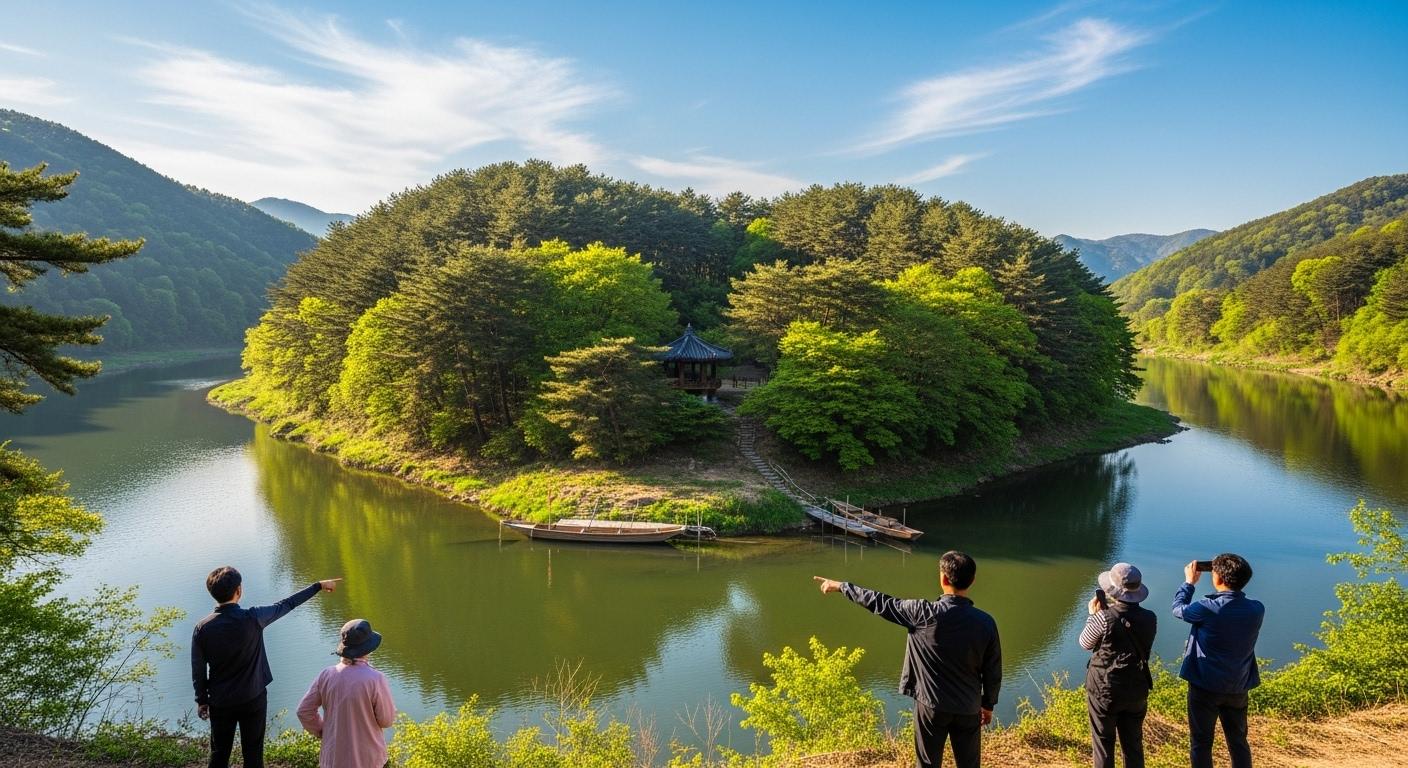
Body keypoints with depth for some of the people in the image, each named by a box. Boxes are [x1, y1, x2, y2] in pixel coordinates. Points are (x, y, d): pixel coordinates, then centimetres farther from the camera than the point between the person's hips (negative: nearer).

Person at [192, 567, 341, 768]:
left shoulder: (202, 628, -13)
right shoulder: (252, 618, -20)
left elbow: (198, 671, -4)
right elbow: (286, 605, -6)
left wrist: (201, 700, 11)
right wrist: (319, 586, 7)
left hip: (220, 703, 2)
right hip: (252, 699, -2)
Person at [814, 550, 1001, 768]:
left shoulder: (925, 614, -19)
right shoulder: (985, 622, -10)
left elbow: (881, 604, -9)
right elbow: (993, 672, -1)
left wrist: (841, 586, 3)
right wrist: (988, 704, 17)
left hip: (932, 705, -2)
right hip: (969, 708, 2)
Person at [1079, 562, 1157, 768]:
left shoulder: (1104, 619, -21)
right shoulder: (1149, 619, -8)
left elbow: (1085, 643, -5)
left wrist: (1094, 615, 7)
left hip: (1104, 691, -4)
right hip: (1137, 691, 4)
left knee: (1103, 746, 10)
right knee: (1133, 746, 17)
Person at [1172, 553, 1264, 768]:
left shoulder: (1208, 608, -21)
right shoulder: (1257, 610, -8)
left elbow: (1178, 608, -2)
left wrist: (1189, 582, 13)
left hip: (1205, 687, -4)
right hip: (1238, 689, 4)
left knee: (1201, 743, 9)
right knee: (1239, 742, 18)